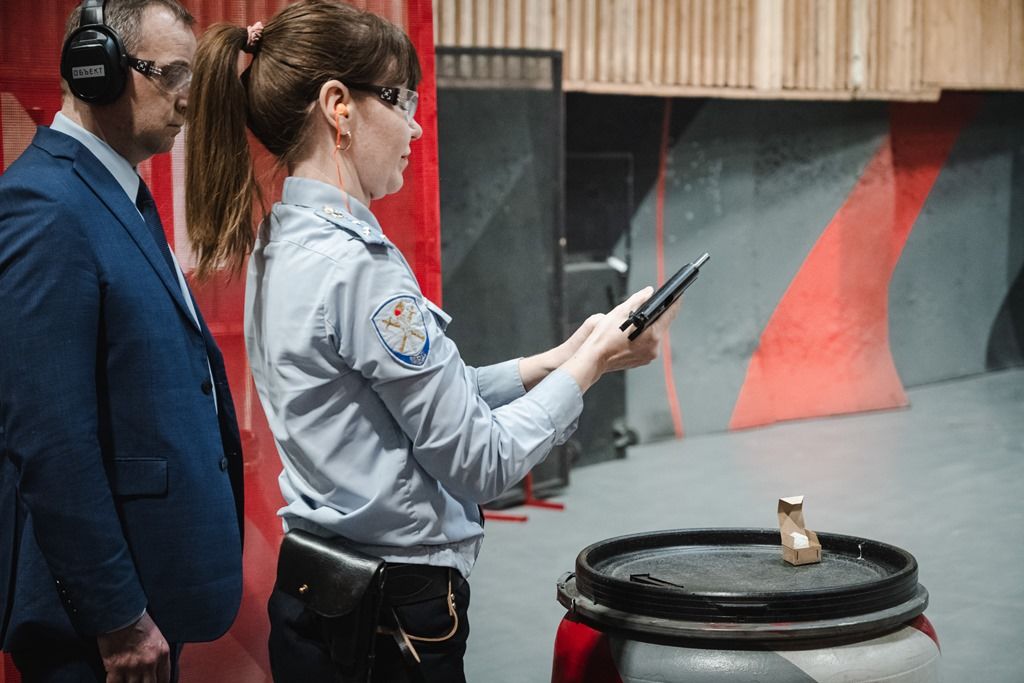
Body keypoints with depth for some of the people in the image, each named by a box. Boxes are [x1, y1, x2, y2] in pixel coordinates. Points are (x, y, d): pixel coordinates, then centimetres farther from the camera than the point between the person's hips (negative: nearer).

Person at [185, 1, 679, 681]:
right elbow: (480, 462, -17)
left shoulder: (279, 246, 6)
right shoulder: (356, 266, -22)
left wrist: (553, 360, 8)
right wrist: (592, 364, -6)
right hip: (393, 614, -9)